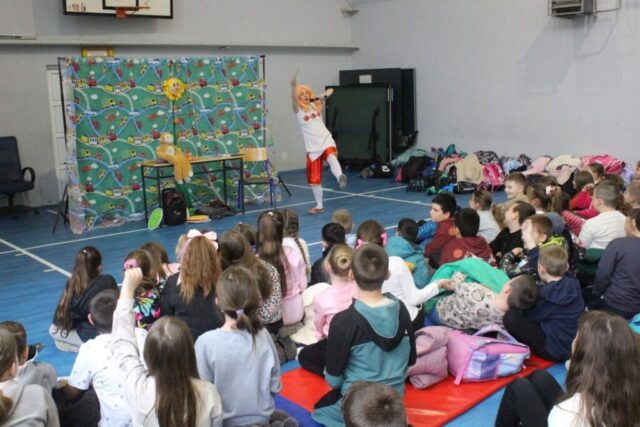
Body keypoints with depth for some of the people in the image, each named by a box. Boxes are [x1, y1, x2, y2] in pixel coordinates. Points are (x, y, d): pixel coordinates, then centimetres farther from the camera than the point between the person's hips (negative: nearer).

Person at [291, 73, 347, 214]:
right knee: (314, 178, 6)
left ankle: (340, 178, -60)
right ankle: (319, 205, 22)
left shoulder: (316, 104, 10)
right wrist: (294, 86, -42)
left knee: (331, 157, -35)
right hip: (312, 146, 0)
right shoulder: (298, 109, 0)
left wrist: (324, 95, -8)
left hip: (326, 140, 1)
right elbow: (293, 99, -22)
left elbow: (331, 90, 16)